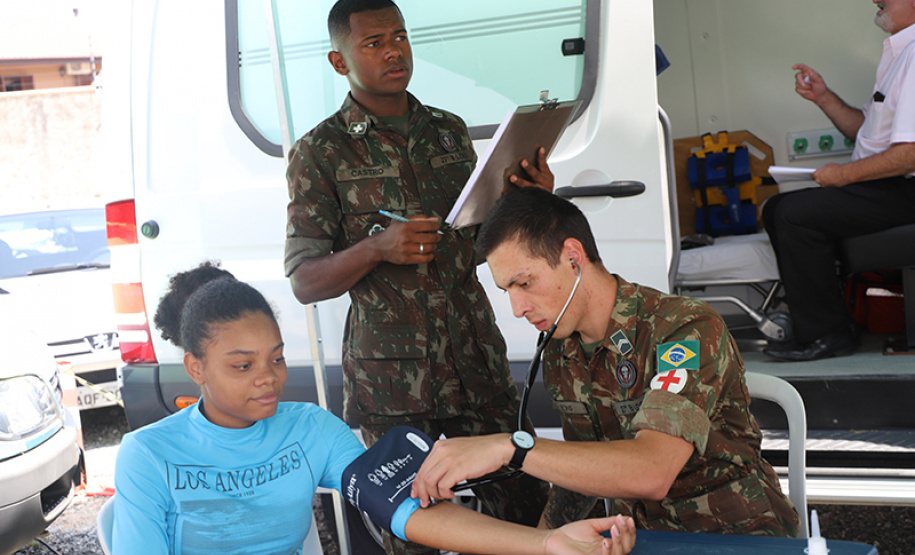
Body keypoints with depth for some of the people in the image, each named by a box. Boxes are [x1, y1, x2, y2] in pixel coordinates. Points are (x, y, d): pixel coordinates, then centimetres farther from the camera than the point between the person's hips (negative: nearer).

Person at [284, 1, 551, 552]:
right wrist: (377, 248, -23)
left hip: (478, 361, 4)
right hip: (391, 377, -4)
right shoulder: (320, 153, -2)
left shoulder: (450, 131, 12)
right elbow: (304, 282, -5)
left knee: (528, 506, 5)